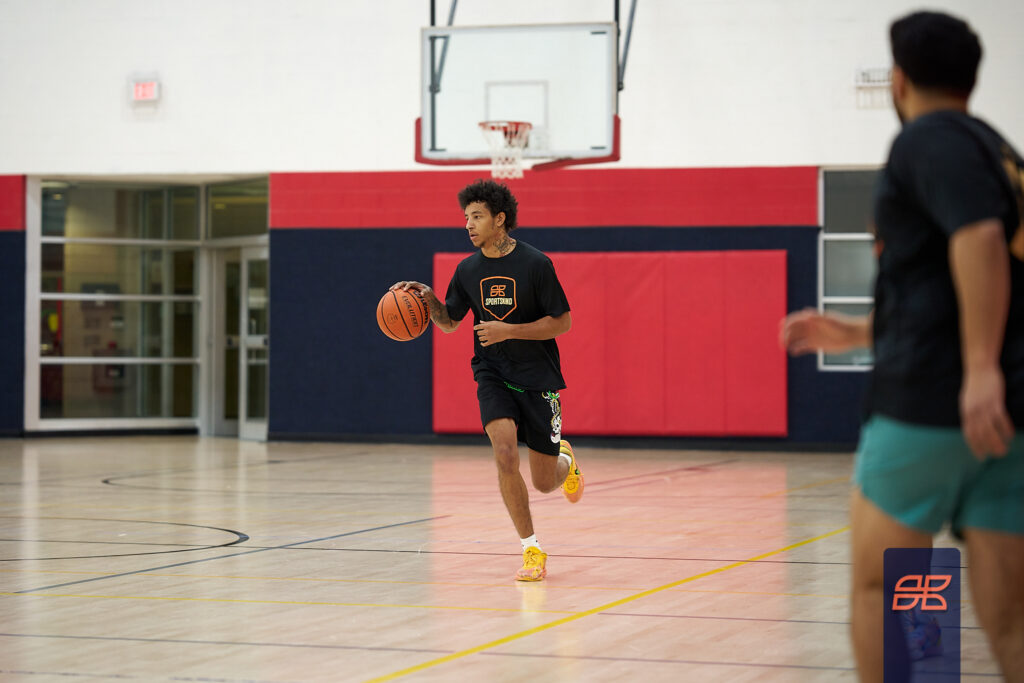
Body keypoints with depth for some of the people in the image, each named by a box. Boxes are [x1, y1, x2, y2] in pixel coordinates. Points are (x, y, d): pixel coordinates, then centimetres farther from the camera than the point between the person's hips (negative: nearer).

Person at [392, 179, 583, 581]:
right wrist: (429, 299, -9)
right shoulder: (468, 270, 0)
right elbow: (449, 323, 13)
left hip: (538, 377, -2)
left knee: (544, 483, 5)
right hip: (492, 373, 2)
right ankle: (531, 550, -9)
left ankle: (565, 462, 44)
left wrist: (508, 330, -21)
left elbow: (562, 322, -11)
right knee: (505, 454, -23)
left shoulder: (535, 264, -13)